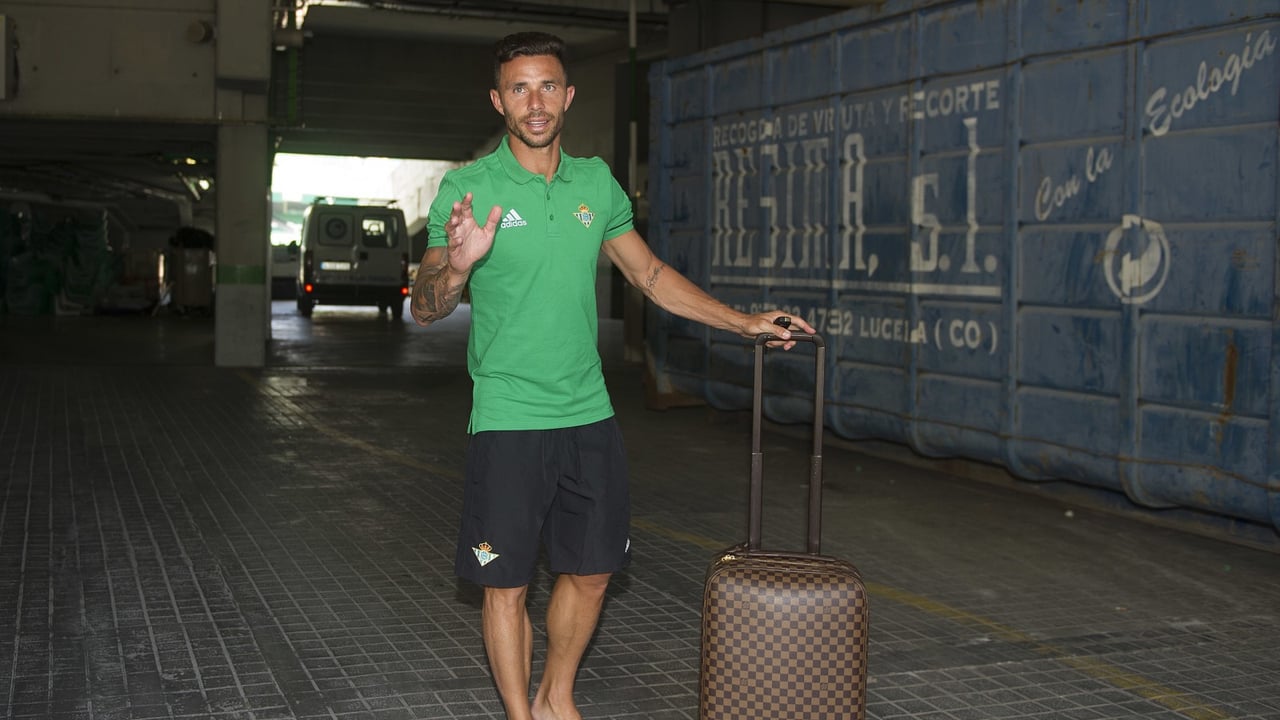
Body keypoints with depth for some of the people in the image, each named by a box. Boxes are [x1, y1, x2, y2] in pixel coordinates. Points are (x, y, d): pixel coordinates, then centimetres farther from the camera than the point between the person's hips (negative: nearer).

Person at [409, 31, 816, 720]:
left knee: (590, 572, 13)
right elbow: (423, 309, -11)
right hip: (507, 421, -4)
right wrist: (457, 266, -33)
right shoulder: (466, 188, -7)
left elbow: (649, 273, 18)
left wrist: (742, 321, 15)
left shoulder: (596, 181, 7)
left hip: (589, 414, 5)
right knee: (507, 583, 3)